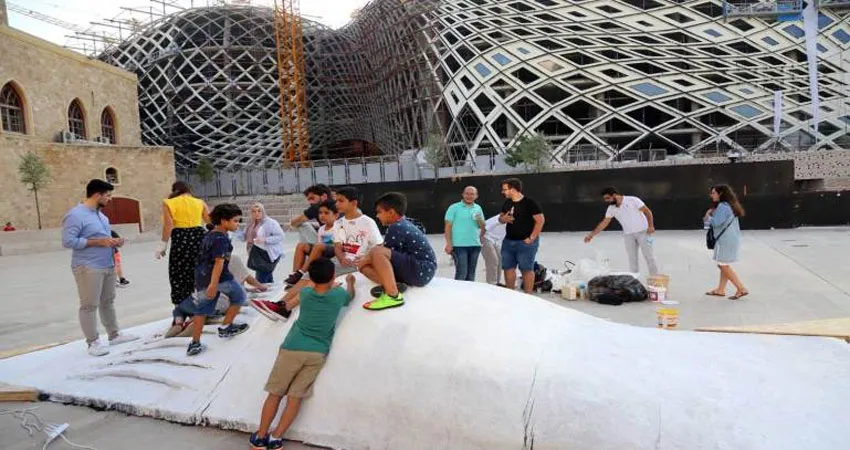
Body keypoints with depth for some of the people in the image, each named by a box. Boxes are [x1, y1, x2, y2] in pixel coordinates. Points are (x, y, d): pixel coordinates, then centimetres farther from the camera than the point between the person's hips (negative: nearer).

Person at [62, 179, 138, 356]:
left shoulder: (100, 214, 15)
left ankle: (114, 335, 25)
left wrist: (113, 241, 4)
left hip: (108, 266, 9)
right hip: (88, 268, -9)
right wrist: (99, 242, -21)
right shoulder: (75, 215, -14)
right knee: (89, 305, -2)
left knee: (108, 302, 16)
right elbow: (68, 241, -21)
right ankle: (93, 342, 4)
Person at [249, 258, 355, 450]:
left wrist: (320, 282, 47)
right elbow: (350, 295, 26)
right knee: (295, 397, 4)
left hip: (293, 348, 0)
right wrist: (350, 281, 45)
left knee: (275, 394, 8)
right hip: (318, 353, 0)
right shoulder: (338, 295, 1)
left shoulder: (306, 293, 4)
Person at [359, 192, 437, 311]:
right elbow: (387, 252, 26)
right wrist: (366, 258, 18)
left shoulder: (396, 228, -13)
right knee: (364, 265, 8)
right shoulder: (403, 224, 18)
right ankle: (394, 284, -10)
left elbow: (380, 252, -10)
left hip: (422, 271, -11)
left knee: (377, 253, -29)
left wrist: (366, 260, 8)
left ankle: (393, 295, -28)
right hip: (415, 270, 11)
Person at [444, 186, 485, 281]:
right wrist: (449, 243, -11)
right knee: (461, 273, -10)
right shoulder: (454, 208, -1)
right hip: (459, 245, -5)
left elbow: (482, 227, 16)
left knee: (471, 274, 10)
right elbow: (448, 227, -4)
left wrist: (479, 220, -6)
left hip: (475, 245, 5)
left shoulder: (478, 208, 13)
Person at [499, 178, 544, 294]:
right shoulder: (507, 203, 12)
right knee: (508, 268, 9)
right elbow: (500, 218, 22)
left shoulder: (530, 203, -11)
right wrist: (503, 219, -3)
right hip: (508, 241, 7)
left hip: (525, 242, -7)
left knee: (527, 269, -1)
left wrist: (531, 238, -16)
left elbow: (540, 220, -14)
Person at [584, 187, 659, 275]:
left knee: (649, 256, -1)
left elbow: (647, 211, -12)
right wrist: (591, 235, -1)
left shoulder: (633, 200, -15)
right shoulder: (611, 209, 0)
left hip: (643, 232, -5)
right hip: (628, 235, 5)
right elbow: (604, 223, 4)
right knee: (632, 258, 4)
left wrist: (651, 226, -21)